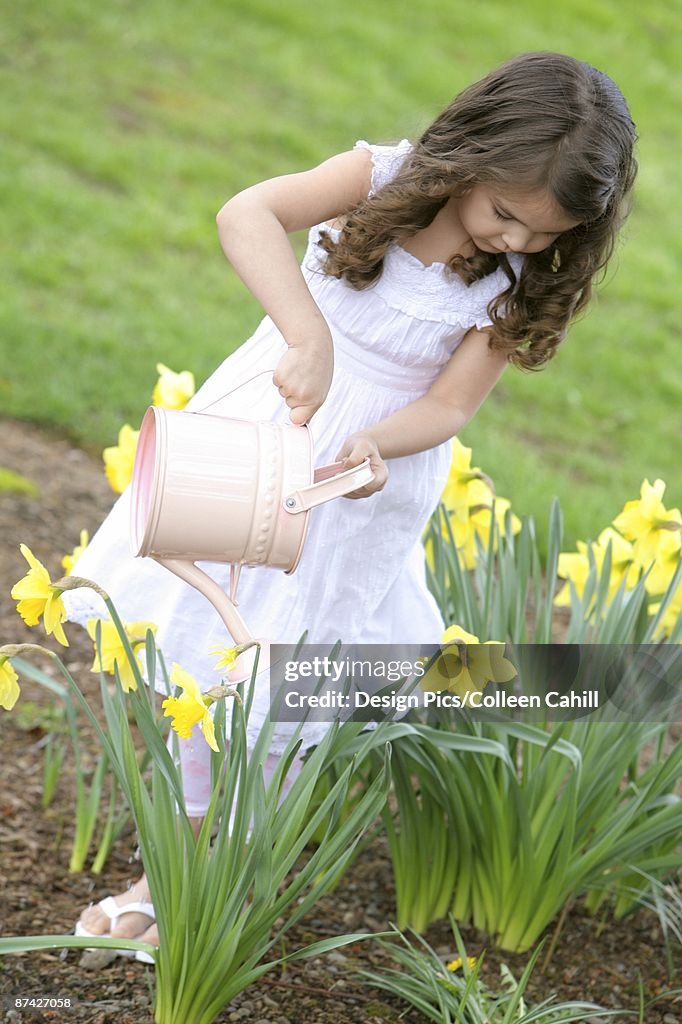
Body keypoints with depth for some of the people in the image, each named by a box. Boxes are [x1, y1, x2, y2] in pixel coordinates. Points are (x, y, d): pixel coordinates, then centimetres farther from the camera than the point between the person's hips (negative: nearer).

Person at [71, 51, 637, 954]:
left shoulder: (520, 281, -12)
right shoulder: (380, 179, -18)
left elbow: (450, 407, -12)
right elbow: (245, 216, -35)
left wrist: (374, 445, -34)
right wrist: (310, 337, -49)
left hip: (371, 470, -1)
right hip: (259, 434, 1)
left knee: (282, 670, 4)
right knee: (195, 641, 11)